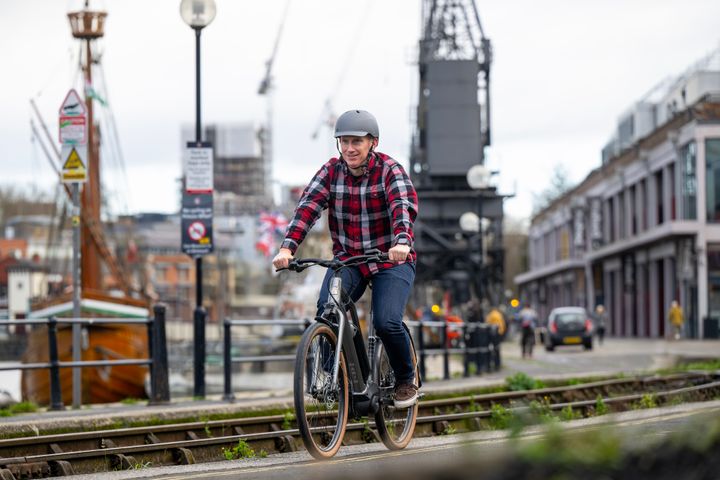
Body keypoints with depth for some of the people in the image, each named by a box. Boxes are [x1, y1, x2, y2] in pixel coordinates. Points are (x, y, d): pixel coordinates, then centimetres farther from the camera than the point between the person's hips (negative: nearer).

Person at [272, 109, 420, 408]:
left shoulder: (390, 171, -12)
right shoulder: (331, 171, -2)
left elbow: (404, 208, -29)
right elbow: (308, 207, -14)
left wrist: (402, 242, -50)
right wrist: (288, 248, -31)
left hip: (391, 260, -3)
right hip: (347, 258, 3)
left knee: (386, 322, -21)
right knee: (326, 311, -24)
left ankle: (406, 379, 7)